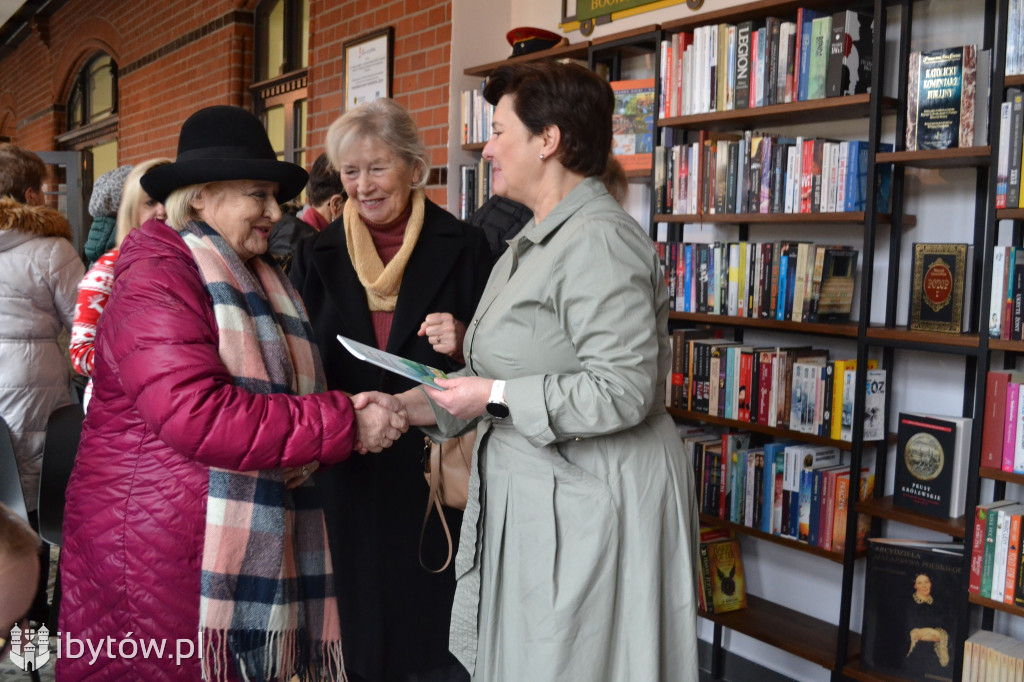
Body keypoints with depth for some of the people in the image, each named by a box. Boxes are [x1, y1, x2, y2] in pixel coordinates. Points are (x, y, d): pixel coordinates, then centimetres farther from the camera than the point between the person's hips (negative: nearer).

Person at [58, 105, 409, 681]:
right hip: (156, 545, -7)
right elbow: (197, 416, -24)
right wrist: (345, 423, -19)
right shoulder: (157, 278, -11)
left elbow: (290, 398, 18)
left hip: (256, 546, 7)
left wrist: (358, 414, -4)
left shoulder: (265, 284, 15)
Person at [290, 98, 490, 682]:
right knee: (354, 632, 11)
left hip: (434, 473, -2)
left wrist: (463, 345, -17)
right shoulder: (319, 255, 7)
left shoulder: (463, 247, 0)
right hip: (346, 476, 2)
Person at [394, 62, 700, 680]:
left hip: (590, 508, -10)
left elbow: (621, 392, -25)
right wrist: (401, 406, 8)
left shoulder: (599, 242, -19)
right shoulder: (534, 244, 14)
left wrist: (496, 396, -17)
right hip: (528, 502, 10)